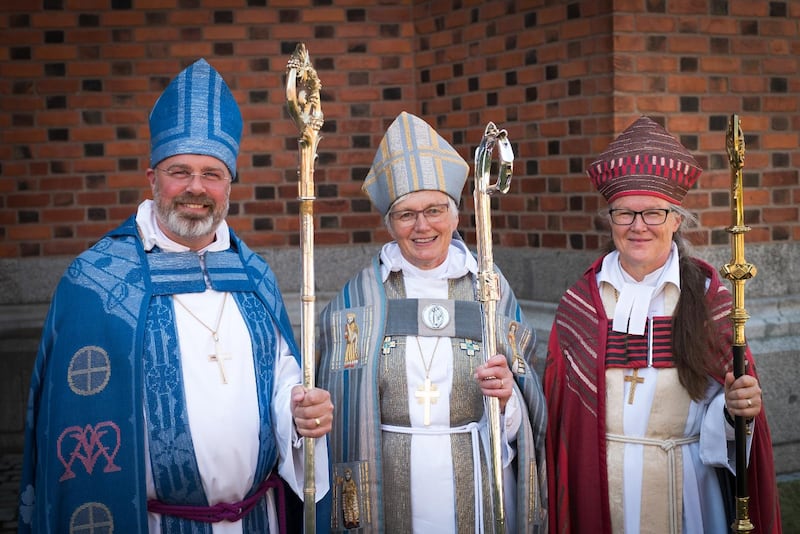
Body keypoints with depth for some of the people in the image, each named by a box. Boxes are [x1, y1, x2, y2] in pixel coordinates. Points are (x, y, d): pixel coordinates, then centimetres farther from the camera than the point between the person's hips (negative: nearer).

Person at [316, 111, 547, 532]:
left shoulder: (491, 291, -2)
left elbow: (523, 419, -1)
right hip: (386, 500, 0)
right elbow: (340, 411, 1)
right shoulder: (359, 296, -3)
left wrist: (506, 397, -21)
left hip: (478, 496, 1)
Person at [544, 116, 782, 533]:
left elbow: (734, 397, 0)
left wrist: (740, 407, -23)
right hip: (599, 489, 0)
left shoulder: (708, 296, -5)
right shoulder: (579, 303, -2)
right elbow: (558, 406, 2)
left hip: (685, 489, 0)